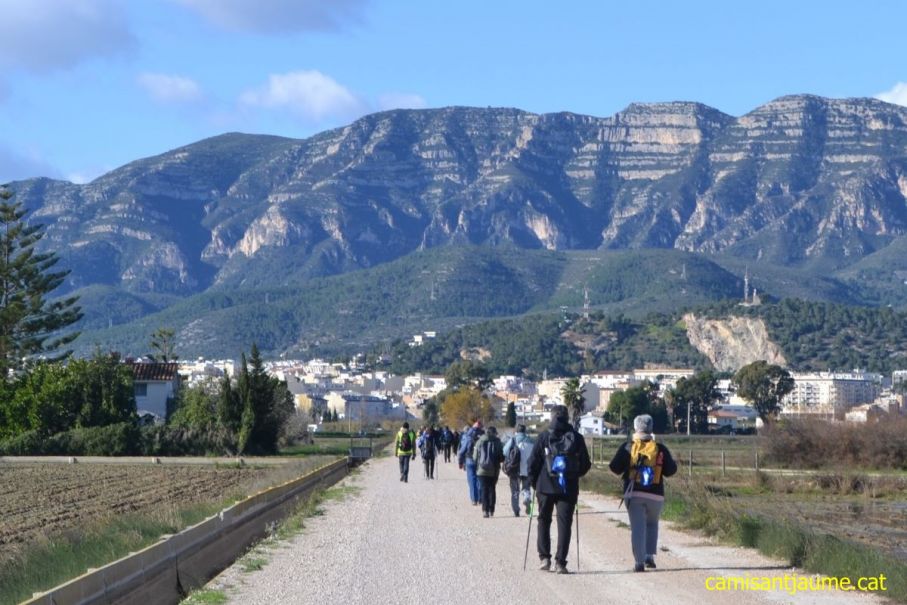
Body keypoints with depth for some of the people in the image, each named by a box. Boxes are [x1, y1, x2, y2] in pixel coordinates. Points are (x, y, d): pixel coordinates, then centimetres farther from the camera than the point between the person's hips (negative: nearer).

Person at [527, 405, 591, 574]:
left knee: (544, 521, 15)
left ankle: (544, 558, 8)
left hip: (546, 486, 0)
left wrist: (533, 481, 10)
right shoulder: (576, 438, 2)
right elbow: (586, 464, 5)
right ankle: (560, 562, -4)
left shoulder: (544, 437, -3)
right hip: (569, 488, 1)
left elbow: (533, 462, -4)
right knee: (564, 524, 3)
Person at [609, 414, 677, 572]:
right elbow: (670, 470, 3)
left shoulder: (627, 448, -3)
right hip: (655, 495, 1)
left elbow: (615, 468, -2)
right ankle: (650, 556, 9)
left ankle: (639, 561, -8)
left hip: (633, 494, -1)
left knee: (637, 527, 1)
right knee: (652, 524, 20)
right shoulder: (660, 449, 0)